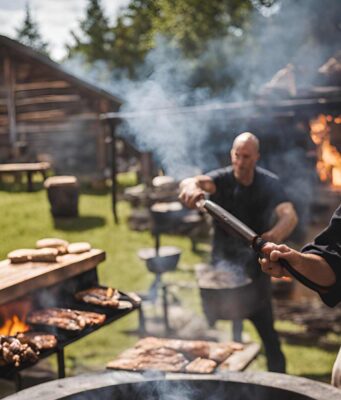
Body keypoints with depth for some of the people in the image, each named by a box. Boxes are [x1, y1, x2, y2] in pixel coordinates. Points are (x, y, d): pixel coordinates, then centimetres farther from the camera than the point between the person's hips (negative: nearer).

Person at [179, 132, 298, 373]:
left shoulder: (269, 183, -12)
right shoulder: (223, 178, -11)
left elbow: (290, 215, -28)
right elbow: (197, 182, -32)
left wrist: (276, 234, -51)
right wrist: (191, 187, -59)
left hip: (255, 266, -1)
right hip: (222, 263, 1)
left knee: (265, 326, -1)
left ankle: (278, 376, 18)